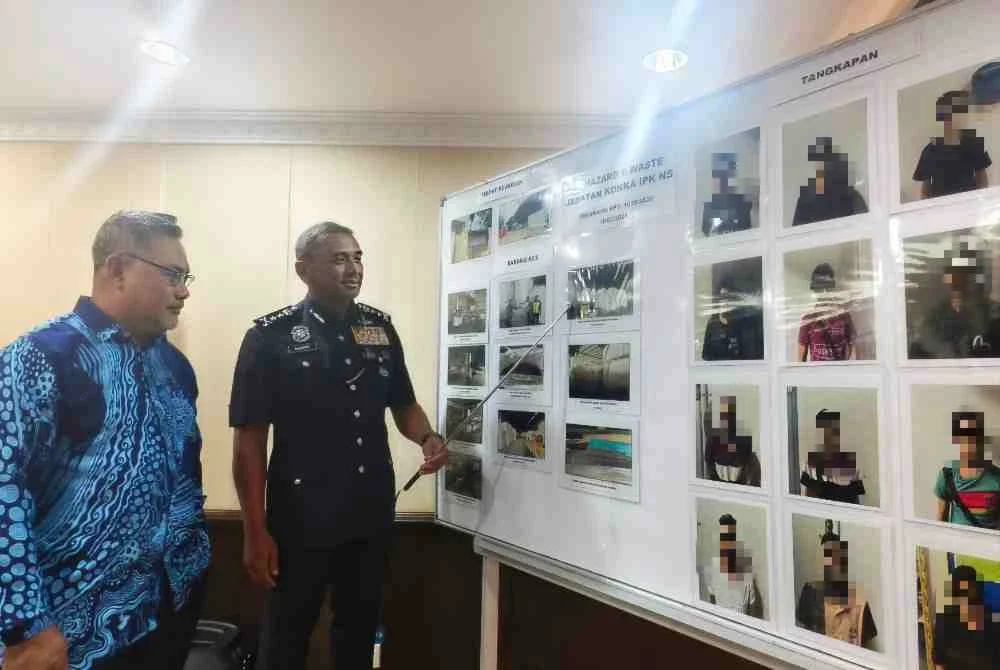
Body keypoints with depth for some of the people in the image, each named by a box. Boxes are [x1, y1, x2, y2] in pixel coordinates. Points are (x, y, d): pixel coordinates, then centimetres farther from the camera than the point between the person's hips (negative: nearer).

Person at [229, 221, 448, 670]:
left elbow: (403, 404, 12)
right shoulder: (270, 337, -11)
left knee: (360, 629, 21)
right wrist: (255, 531, -11)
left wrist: (428, 439, -10)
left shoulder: (380, 328, 3)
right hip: (301, 522, -4)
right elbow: (249, 439, -10)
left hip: (372, 516, 4)